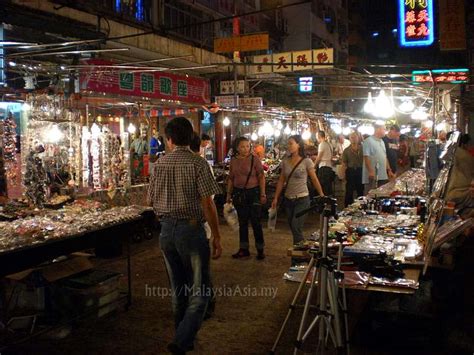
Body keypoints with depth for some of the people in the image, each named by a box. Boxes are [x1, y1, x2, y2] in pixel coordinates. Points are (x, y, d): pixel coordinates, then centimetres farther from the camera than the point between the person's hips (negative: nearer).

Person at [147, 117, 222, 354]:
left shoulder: (160, 164, 4)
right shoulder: (198, 164, -10)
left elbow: (151, 201, 12)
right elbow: (207, 204, -14)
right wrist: (216, 236, -8)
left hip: (166, 230, 5)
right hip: (191, 229, -5)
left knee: (178, 289, 17)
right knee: (200, 291, 3)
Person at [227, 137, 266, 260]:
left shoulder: (254, 159, -8)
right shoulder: (233, 160, 4)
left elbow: (261, 177, -8)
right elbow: (231, 178, 11)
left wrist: (263, 194, -11)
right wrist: (229, 193, 9)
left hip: (253, 192, -4)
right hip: (238, 193, 4)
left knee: (256, 222, 0)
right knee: (242, 222, 12)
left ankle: (260, 250, 12)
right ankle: (243, 250, 22)